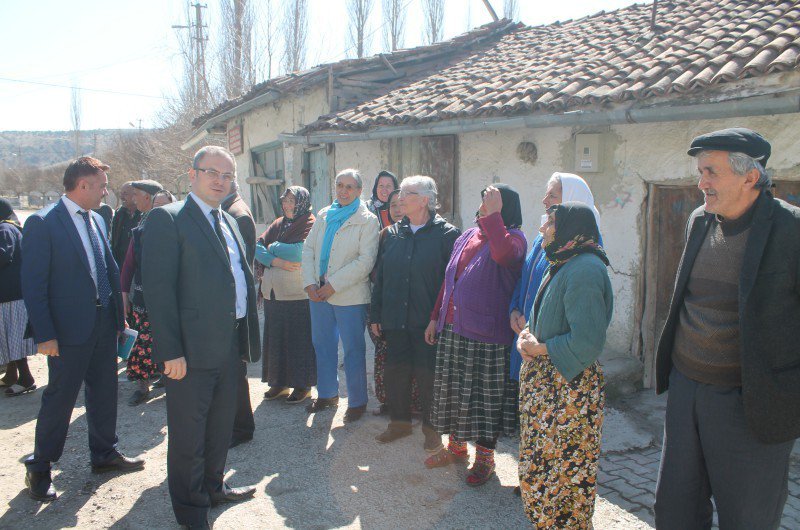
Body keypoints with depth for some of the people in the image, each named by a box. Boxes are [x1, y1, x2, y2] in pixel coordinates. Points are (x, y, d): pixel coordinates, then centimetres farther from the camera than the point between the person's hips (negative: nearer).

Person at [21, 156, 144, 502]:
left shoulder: (97, 220, 10)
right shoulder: (42, 223, -12)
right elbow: (33, 284, -14)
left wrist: (119, 317, 12)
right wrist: (44, 334, -16)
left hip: (104, 325, 7)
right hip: (70, 329, -7)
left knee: (104, 393, 16)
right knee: (59, 399, 5)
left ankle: (104, 454, 32)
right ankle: (39, 468, 23)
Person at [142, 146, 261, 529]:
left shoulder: (229, 222, 14)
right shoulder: (167, 219, -11)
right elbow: (158, 288, -17)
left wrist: (248, 335, 12)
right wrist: (171, 351, -20)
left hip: (230, 345, 8)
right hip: (192, 349, -8)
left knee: (221, 424, 22)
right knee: (188, 433, 8)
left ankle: (213, 486, 41)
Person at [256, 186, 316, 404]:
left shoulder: (310, 225, -6)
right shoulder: (277, 224, 14)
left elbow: (299, 253, -20)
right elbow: (258, 248, 5)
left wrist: (273, 247, -4)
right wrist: (276, 261, -14)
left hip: (298, 294, -6)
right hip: (273, 293, 6)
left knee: (299, 339, 1)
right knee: (276, 337, 11)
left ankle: (303, 385, 12)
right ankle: (279, 383, 23)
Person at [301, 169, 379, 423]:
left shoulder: (367, 220, -4)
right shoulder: (323, 216, 12)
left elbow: (366, 261, -14)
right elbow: (308, 249, 9)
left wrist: (333, 285, -17)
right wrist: (310, 283, -5)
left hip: (350, 296, -5)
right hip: (319, 294, 6)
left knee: (353, 350, 2)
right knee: (322, 345, 16)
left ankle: (357, 402, 16)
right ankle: (327, 394, 33)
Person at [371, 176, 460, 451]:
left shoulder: (447, 234, -6)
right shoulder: (392, 233, 9)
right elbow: (380, 276, 12)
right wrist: (376, 314, 9)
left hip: (429, 322, -4)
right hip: (395, 320, 5)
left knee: (428, 374, 5)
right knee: (396, 371, 12)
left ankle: (431, 427, 24)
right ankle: (399, 421, 31)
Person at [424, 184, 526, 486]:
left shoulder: (513, 238, -9)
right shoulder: (467, 236, 11)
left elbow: (503, 253, -36)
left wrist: (493, 215, -27)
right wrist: (435, 317, 16)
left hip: (487, 335, -7)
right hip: (453, 330, 7)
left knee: (484, 396, 4)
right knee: (452, 390, 16)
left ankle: (485, 458, 23)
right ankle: (456, 446, 36)